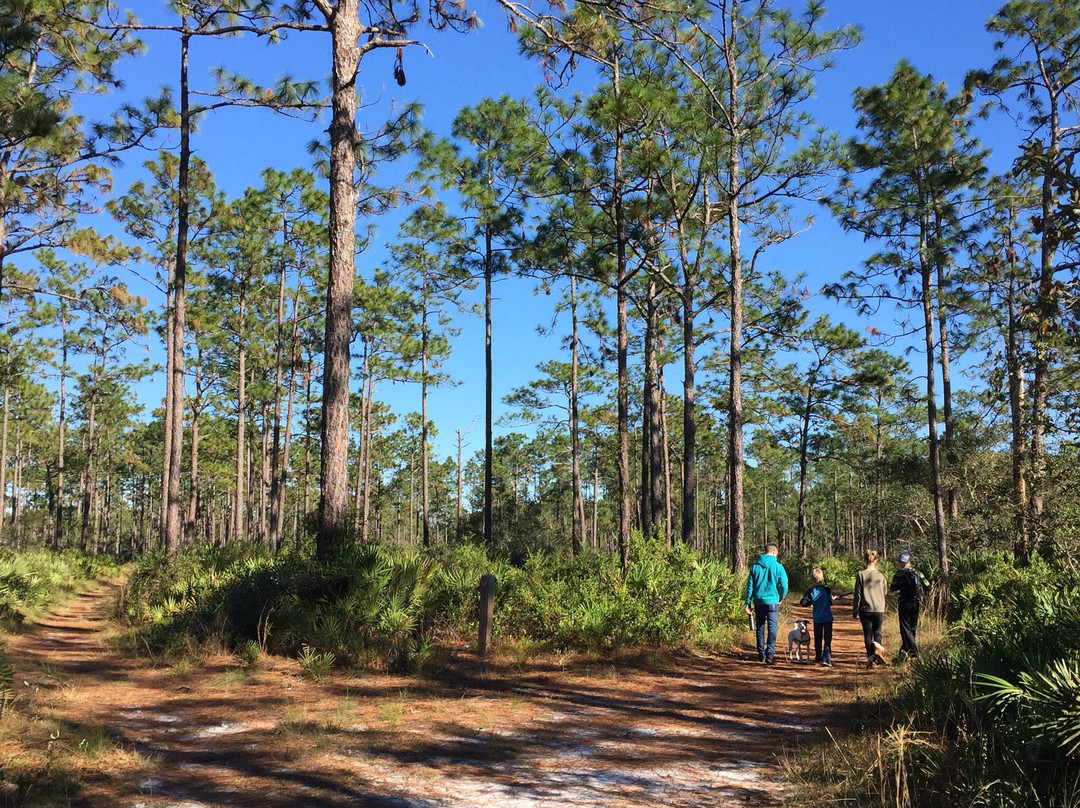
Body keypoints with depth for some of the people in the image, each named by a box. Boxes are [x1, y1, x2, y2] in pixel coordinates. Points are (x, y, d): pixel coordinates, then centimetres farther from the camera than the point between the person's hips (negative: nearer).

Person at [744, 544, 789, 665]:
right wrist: (780, 598, 12)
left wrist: (748, 603, 9)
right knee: (772, 628, -2)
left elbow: (750, 585, 4)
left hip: (758, 601, 3)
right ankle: (770, 654, -12)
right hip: (772, 601, -3)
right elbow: (784, 586, -8)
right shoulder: (778, 566, -6)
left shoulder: (755, 566, 3)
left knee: (760, 627, 14)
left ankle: (761, 654, 19)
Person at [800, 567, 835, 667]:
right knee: (827, 639, -1)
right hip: (827, 618, -3)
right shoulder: (827, 590, -11)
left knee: (818, 639, 16)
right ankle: (826, 659, -10)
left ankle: (818, 657, 25)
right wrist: (833, 598, 19)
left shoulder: (810, 591, -6)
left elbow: (803, 603, -7)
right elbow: (831, 603, -2)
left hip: (817, 619, 3)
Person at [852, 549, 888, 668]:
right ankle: (878, 648, -9)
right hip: (879, 609, 1)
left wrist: (855, 611, 2)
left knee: (867, 634, 7)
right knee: (877, 632, 16)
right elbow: (885, 591, 12)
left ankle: (871, 658, 5)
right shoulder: (880, 575, -1)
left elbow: (857, 595, -5)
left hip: (865, 610, -1)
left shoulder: (861, 575, -7)